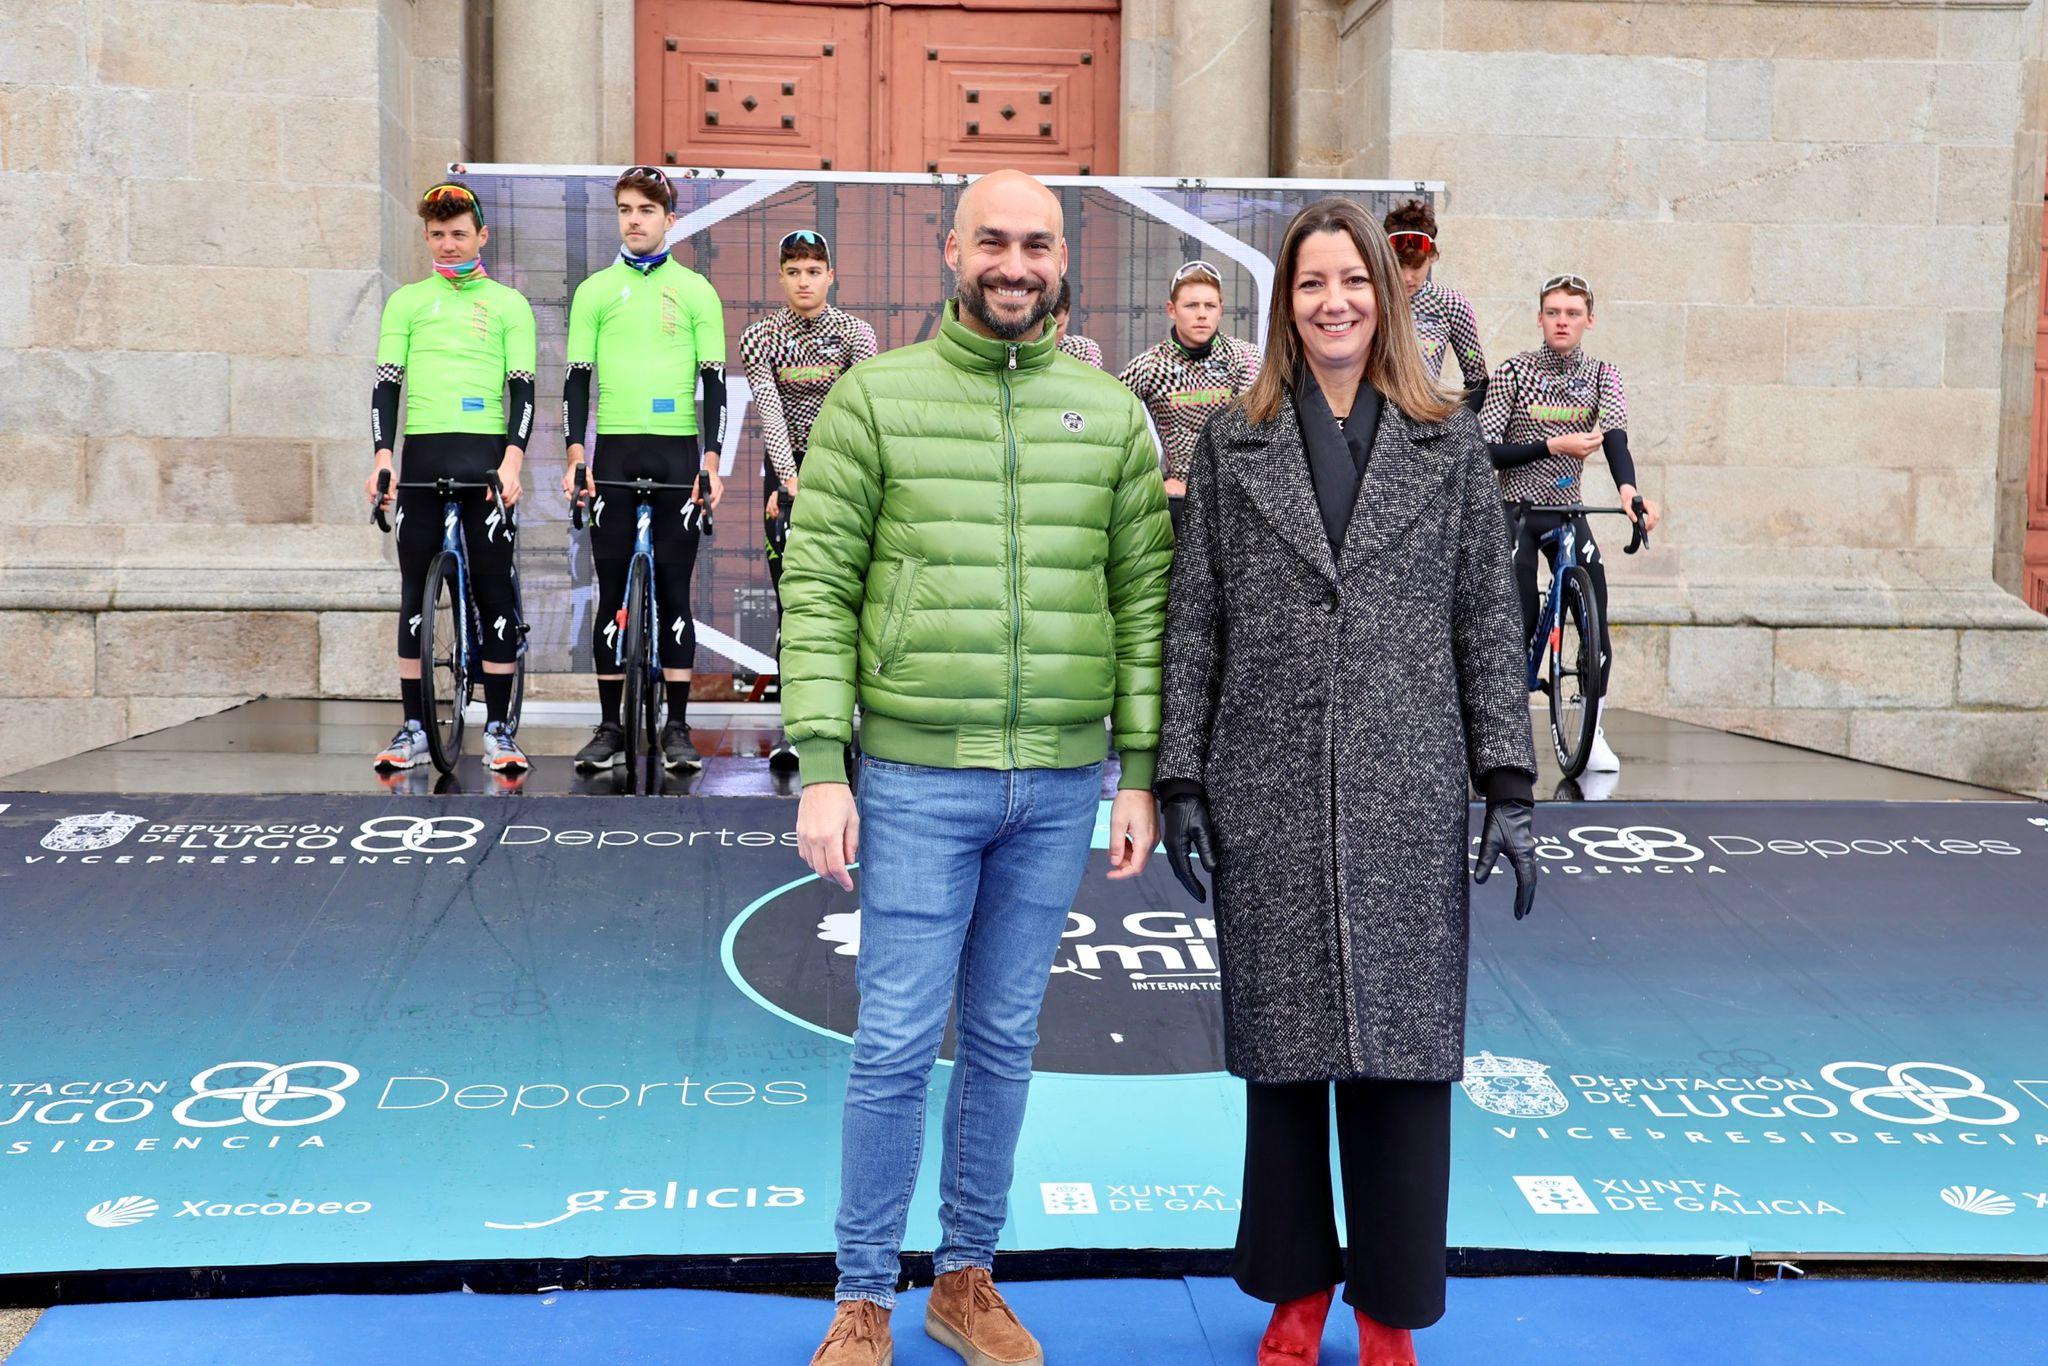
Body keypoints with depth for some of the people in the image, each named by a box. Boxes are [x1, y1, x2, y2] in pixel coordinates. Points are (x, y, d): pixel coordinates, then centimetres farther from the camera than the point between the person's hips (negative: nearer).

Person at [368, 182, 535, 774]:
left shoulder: (509, 304, 10)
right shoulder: (406, 301, 14)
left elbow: (522, 387, 3)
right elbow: (387, 383, 8)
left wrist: (512, 460, -12)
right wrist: (382, 457, -7)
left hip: (487, 457, -1)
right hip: (422, 456, 1)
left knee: (495, 592, -3)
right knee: (416, 594, 3)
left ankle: (497, 729, 3)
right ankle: (414, 728, 8)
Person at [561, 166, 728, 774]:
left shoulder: (695, 290, 6)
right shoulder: (595, 290, 10)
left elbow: (713, 380, 3)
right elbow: (577, 377, 8)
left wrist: (711, 462, -6)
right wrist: (576, 455, -4)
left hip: (677, 451, -1)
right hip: (613, 451, 1)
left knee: (674, 590, 1)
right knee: (612, 589, 3)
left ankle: (677, 727, 7)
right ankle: (610, 726, 9)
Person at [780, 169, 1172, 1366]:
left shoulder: (1112, 414, 7)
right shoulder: (876, 397, -1)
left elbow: (1144, 601, 8)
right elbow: (819, 588, -4)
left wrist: (1140, 774, 3)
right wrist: (823, 768, -10)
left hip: (1060, 787, 3)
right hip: (916, 778, -2)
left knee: (1006, 1041, 13)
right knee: (898, 1043, 2)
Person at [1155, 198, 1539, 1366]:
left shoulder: (1449, 442, 7)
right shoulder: (1235, 443, 7)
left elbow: (1489, 621, 5)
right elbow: (1194, 621, 5)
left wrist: (1510, 788, -1)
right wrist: (1181, 780, 0)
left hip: (1408, 794, 0)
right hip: (1269, 795, 0)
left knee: (1405, 1049, 3)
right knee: (1283, 1049, 8)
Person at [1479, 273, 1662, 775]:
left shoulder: (1601, 375, 2)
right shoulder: (1514, 371, -6)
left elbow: (1615, 437, -16)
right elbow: (1486, 451, -12)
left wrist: (1627, 489, -35)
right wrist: (1553, 445, -22)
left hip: (1568, 510, 3)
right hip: (1515, 511, -3)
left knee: (1596, 616, -8)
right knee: (1520, 624, -8)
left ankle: (1593, 730, 5)